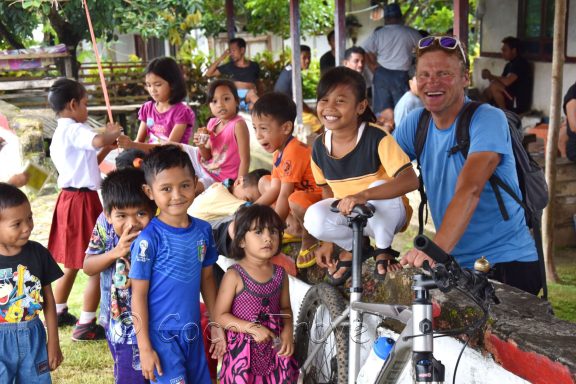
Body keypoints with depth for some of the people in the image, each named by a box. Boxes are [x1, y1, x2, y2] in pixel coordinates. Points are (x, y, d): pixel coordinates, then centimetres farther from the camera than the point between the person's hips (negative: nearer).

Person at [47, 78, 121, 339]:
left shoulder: (59, 135, 16)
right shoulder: (74, 130, -15)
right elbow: (97, 140, -37)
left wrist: (106, 149, 17)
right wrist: (113, 133, -16)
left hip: (69, 199, 10)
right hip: (82, 201, -10)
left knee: (72, 262, 23)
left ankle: (59, 313, 34)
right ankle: (86, 325, 1)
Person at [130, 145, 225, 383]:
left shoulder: (203, 230, -1)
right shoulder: (149, 238, -16)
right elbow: (139, 294, -12)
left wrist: (217, 324, 12)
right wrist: (144, 347, -12)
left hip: (192, 331, 6)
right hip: (160, 334, -6)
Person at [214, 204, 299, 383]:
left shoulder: (280, 273, 3)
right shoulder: (234, 275, -11)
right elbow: (220, 316, -11)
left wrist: (288, 332, -5)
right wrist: (252, 328, -21)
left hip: (275, 348, 4)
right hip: (244, 350, -4)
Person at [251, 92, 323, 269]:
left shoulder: (293, 152, -25)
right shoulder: (279, 153, 7)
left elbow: (285, 195, -24)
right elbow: (274, 189, 9)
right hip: (304, 194, 11)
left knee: (295, 200, -40)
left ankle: (309, 239, -10)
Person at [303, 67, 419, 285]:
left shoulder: (376, 138, -24)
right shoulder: (320, 146, -8)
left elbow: (410, 180, -35)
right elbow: (328, 191, 7)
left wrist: (364, 195, -48)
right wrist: (329, 240, 2)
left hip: (388, 213, -3)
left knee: (378, 187, -36)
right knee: (314, 219, -27)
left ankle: (383, 250, -7)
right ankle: (353, 247, 5)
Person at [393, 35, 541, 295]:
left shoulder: (488, 119, -14)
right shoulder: (415, 123, 4)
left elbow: (469, 190, -29)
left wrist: (435, 249, -43)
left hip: (507, 264, -5)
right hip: (455, 265, 5)